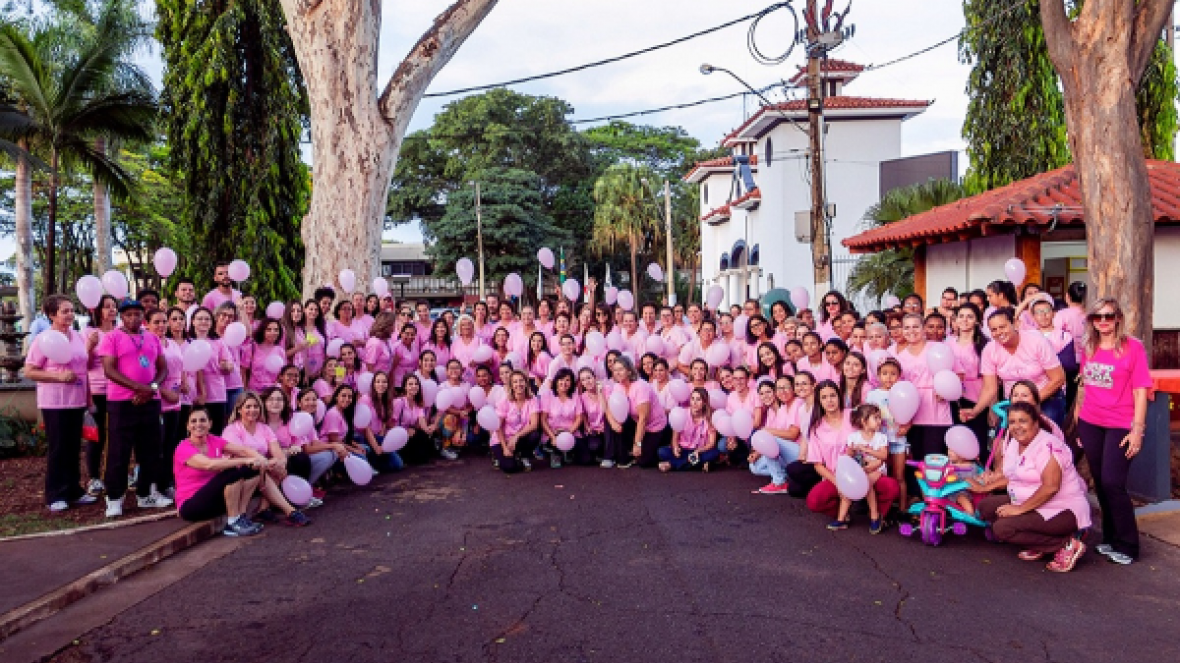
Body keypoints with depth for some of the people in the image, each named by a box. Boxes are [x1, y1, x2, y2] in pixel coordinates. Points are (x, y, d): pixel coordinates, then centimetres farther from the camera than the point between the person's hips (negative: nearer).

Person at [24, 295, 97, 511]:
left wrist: (89, 397, 14)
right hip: (54, 403, -5)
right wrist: (59, 376, -20)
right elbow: (29, 372, -10)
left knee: (74, 447, 11)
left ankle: (74, 491, 21)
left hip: (77, 401, 5)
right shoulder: (43, 339, -8)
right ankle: (55, 496, 10)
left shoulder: (78, 337, 8)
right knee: (57, 449, 1)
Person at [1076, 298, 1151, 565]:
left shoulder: (1133, 347, -6)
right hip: (1090, 423, 4)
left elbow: (1140, 391, -8)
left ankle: (1127, 546, 6)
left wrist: (1137, 430, -12)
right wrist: (1078, 418, 12)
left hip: (1120, 425, -4)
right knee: (1100, 482, 9)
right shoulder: (1088, 349, 6)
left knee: (1112, 482, -9)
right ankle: (1111, 538, 23)